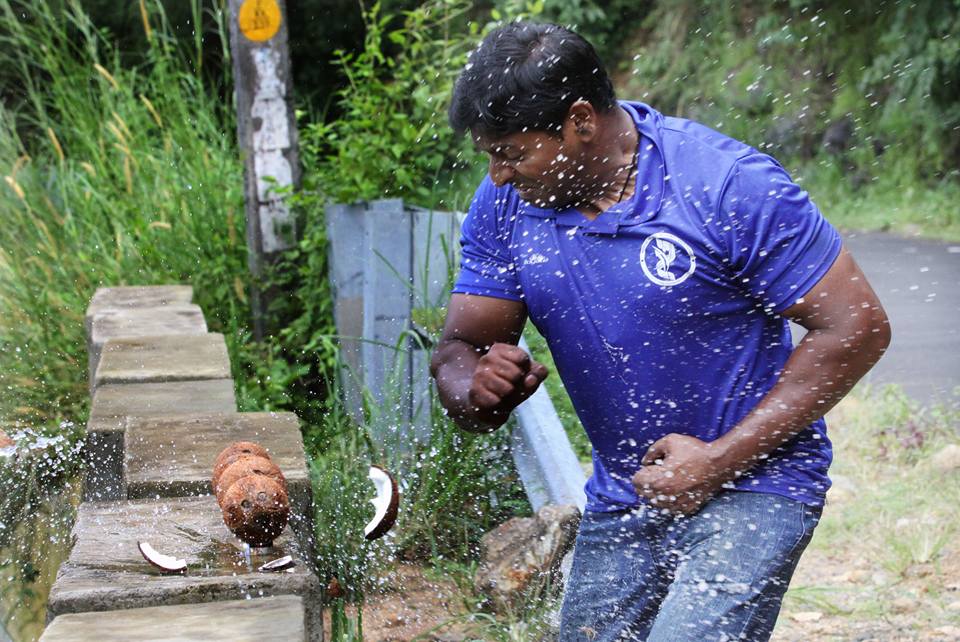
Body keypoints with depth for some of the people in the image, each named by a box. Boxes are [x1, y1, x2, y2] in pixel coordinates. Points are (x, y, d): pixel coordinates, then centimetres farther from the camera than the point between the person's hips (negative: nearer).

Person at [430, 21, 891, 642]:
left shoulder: (731, 185, -20)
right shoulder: (504, 205, -5)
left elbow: (858, 328, -17)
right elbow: (460, 348, 0)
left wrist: (720, 461, -20)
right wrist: (477, 387, -27)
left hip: (752, 483, -5)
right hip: (621, 498, 6)